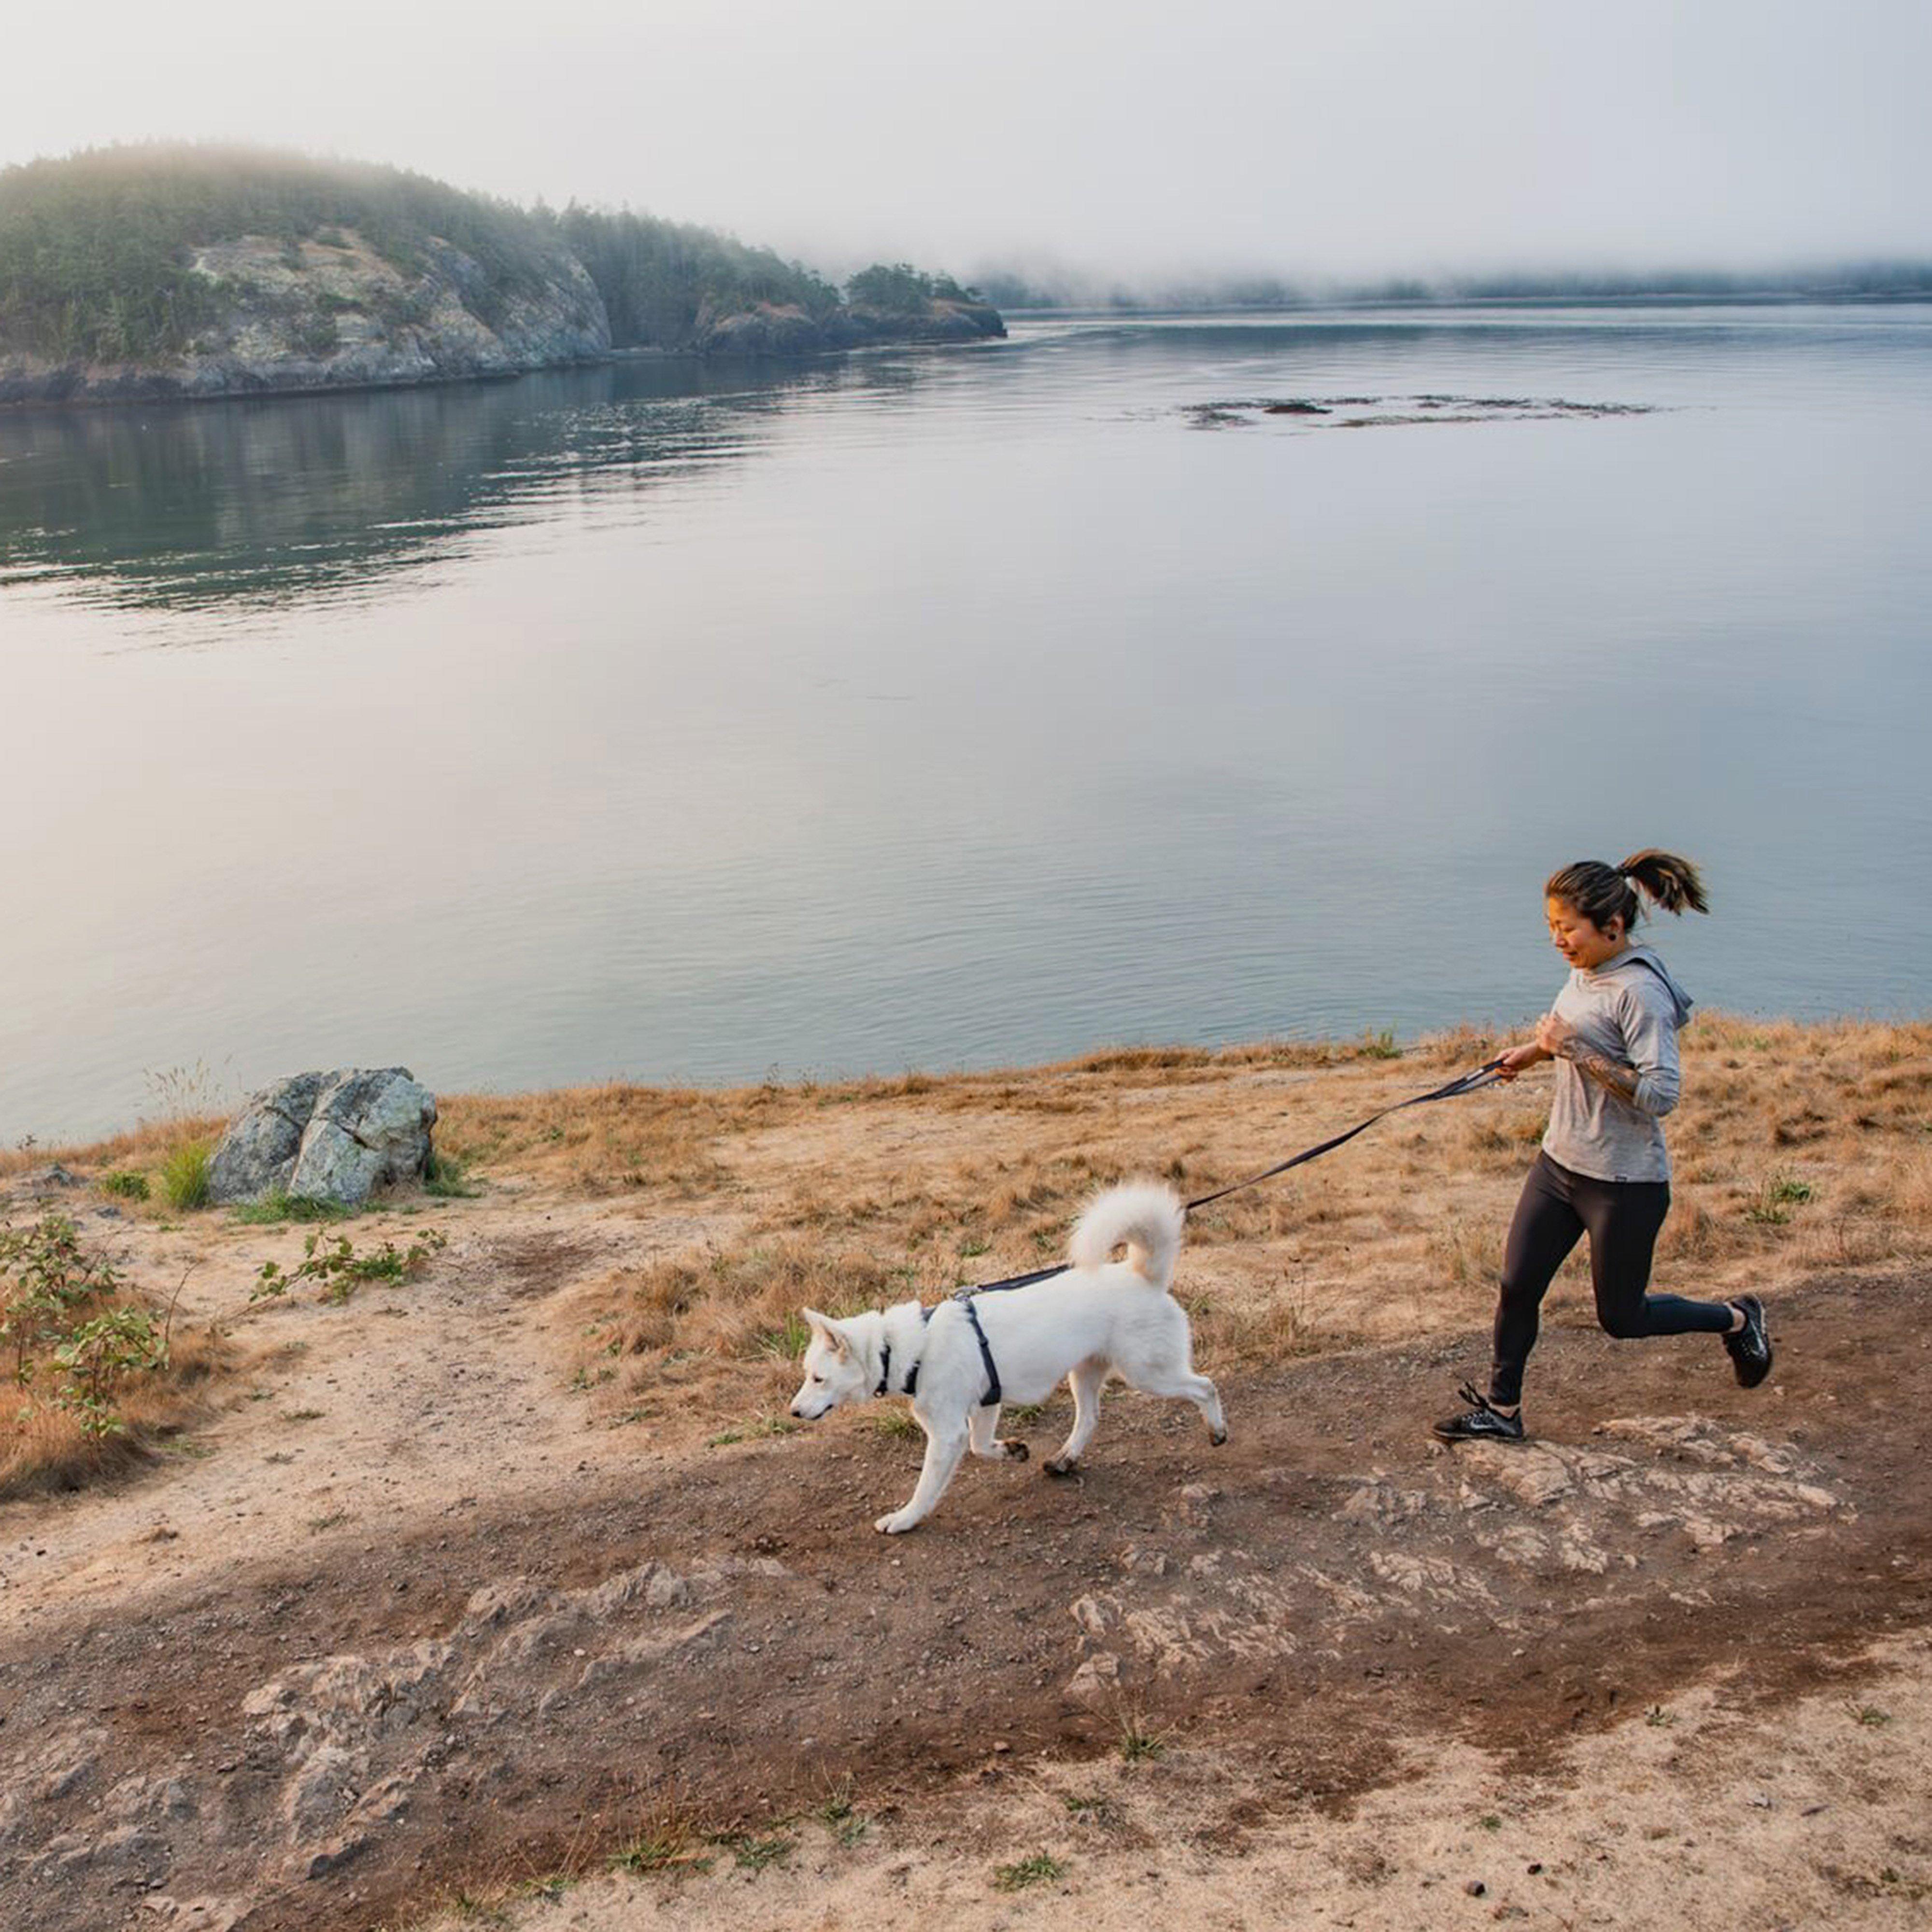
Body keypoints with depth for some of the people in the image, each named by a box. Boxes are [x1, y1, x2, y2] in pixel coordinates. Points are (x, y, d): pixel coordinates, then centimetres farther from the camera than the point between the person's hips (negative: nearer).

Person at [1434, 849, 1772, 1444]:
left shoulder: (1639, 992, -23)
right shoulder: (1584, 973, 3)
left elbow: (1661, 1094, -27)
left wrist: (1577, 1050, -28)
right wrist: (1538, 1051, 9)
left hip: (1626, 1183, -8)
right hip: (1560, 1164, 8)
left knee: (1621, 1318, 9)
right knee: (1517, 1288, 7)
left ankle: (1736, 1319, 33)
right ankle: (1501, 1411, 22)